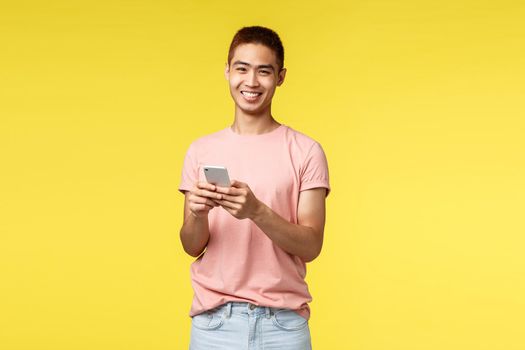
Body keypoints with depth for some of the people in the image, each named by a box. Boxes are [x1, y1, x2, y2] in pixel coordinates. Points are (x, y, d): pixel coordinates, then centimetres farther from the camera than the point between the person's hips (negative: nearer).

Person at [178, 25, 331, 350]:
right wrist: (197, 213, -17)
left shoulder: (306, 151, -4)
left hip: (283, 321, -1)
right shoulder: (201, 150, 3)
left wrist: (257, 211, -23)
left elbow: (311, 246, -8)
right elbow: (192, 247, 3)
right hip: (214, 319, 2)